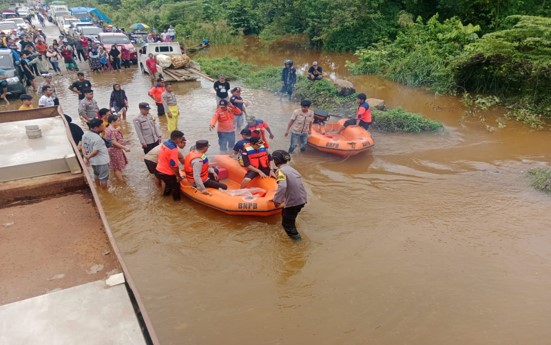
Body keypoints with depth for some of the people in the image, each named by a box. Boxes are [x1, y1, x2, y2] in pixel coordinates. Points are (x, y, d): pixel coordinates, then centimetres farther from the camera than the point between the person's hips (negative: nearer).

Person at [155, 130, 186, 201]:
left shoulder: (165, 143, -1)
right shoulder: (173, 149, -29)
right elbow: (174, 166, -25)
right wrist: (179, 176, -12)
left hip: (158, 171, 8)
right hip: (166, 174, -8)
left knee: (169, 183, 36)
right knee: (176, 185, 19)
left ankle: (166, 193, 58)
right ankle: (177, 199, 40)